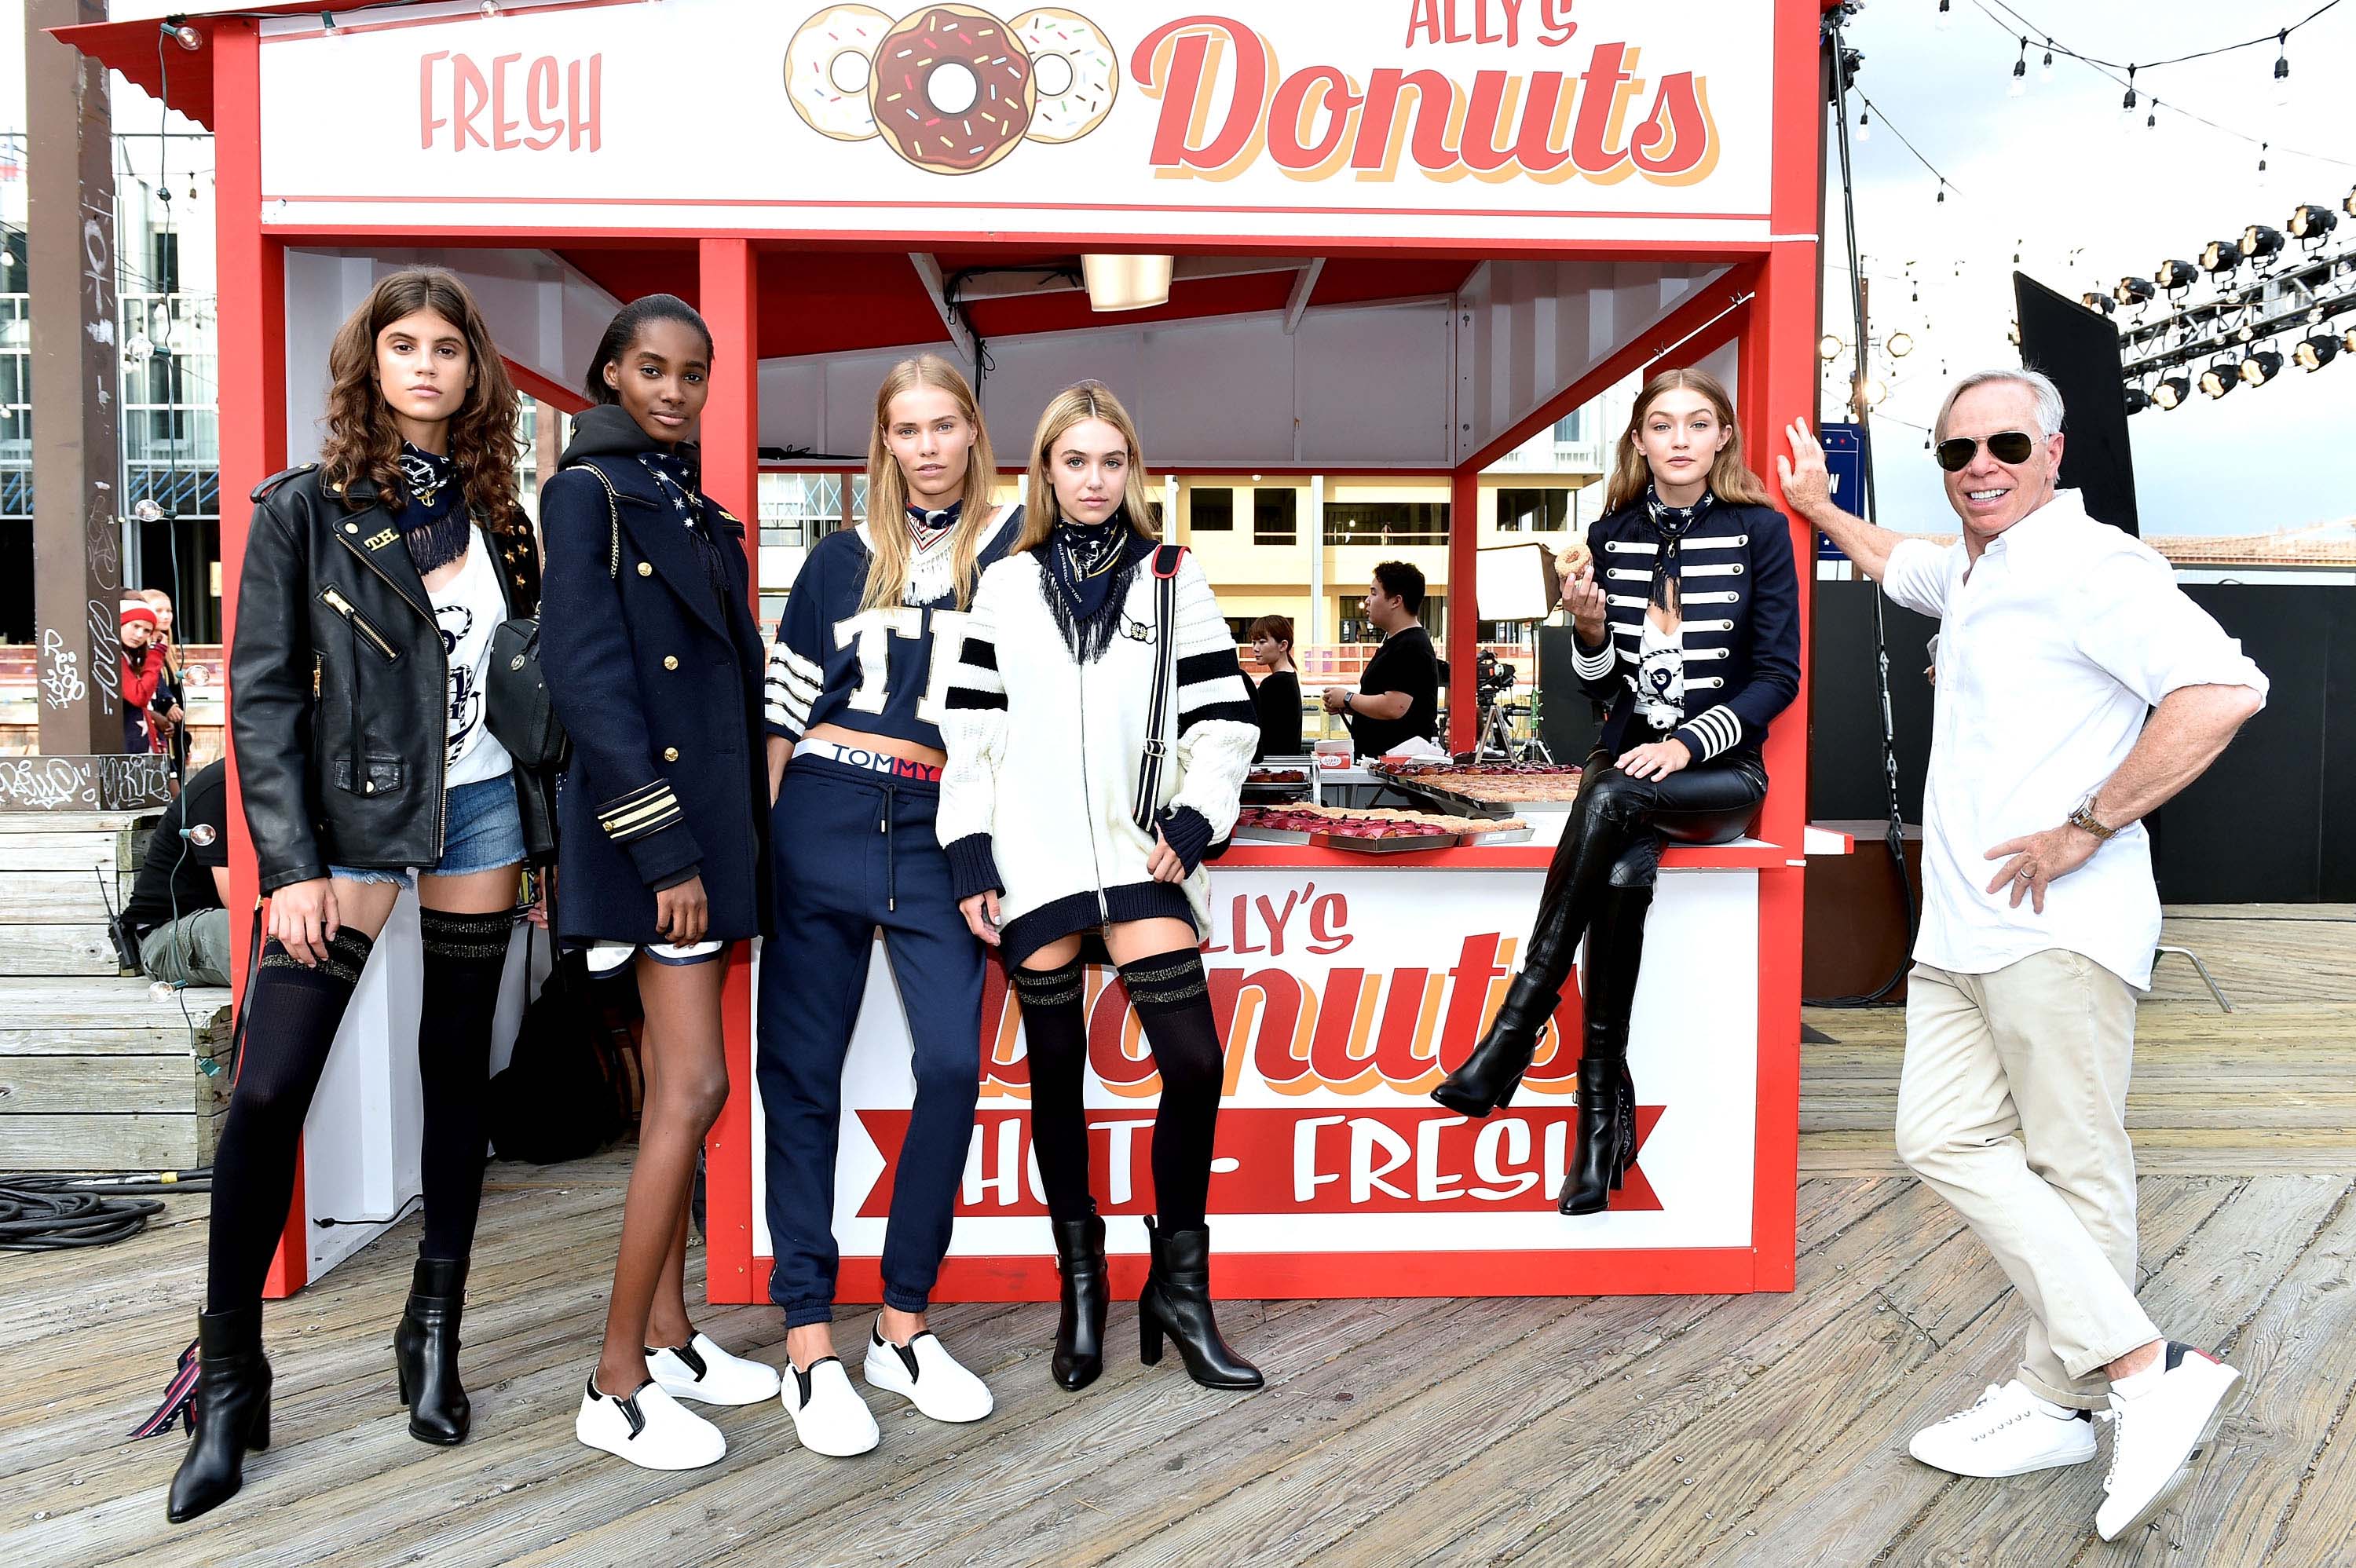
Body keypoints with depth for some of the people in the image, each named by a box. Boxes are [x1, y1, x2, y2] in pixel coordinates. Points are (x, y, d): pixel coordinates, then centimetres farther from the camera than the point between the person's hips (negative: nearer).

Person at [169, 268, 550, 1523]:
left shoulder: (496, 512, 8)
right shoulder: (306, 508, -2)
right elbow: (262, 693, -5)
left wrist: (545, 836, 7)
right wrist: (291, 864, -12)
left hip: (483, 811, 4)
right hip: (351, 816, -3)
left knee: (458, 1069, 10)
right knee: (269, 1089, -7)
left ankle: (435, 1334, 25)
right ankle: (228, 1378, 10)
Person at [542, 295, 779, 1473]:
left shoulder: (696, 511, 18)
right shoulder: (590, 494, -6)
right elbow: (587, 681, -15)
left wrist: (738, 836, 14)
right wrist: (665, 849, -19)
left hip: (716, 814, 8)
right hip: (653, 810, -8)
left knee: (676, 1092, 11)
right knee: (693, 1089, -10)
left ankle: (669, 1338, 21)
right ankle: (617, 1387, -1)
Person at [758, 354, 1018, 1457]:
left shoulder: (1011, 547, 7)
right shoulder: (843, 558, 12)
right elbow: (782, 705, 12)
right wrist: (753, 833, 5)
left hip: (938, 828, -1)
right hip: (823, 814, 1)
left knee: (953, 1063, -13)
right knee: (803, 1075, 0)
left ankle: (902, 1327, 4)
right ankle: (809, 1345, 8)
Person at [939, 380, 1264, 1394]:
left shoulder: (1173, 579, 9)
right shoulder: (1006, 587, 9)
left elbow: (1224, 717, 5)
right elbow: (970, 731, 6)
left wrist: (1192, 825, -7)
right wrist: (971, 858, -1)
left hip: (1140, 855, 0)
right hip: (1034, 862, 1)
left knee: (1193, 1060, -9)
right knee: (1056, 1073, 8)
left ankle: (1180, 1285, 8)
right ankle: (1081, 1282, 23)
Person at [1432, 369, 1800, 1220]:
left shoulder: (1759, 531, -1)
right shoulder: (1612, 535, 8)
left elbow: (1777, 675, -4)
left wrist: (1687, 743, -17)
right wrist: (1589, 627, -10)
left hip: (1723, 769, -2)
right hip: (1628, 757, 2)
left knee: (1612, 798, -34)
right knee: (1624, 875, -31)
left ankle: (1514, 1036, -31)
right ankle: (1605, 1107, -24)